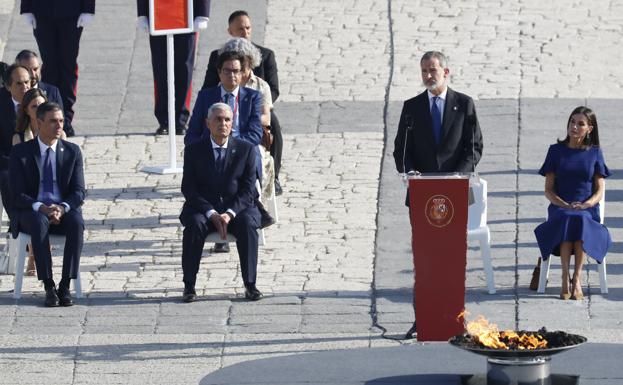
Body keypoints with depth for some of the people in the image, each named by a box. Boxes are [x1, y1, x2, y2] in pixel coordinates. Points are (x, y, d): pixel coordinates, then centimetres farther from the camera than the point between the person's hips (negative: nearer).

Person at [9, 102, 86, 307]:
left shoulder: (72, 151, 6)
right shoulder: (20, 152, 0)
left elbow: (79, 191, 2)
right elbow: (17, 194, -5)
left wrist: (62, 208, -20)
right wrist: (41, 208, -24)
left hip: (64, 211, 2)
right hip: (32, 212, -2)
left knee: (77, 222, -34)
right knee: (39, 222, -38)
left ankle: (65, 286, -32)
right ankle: (49, 287, -36)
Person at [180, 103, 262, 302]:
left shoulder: (246, 149, 4)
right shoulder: (194, 150, 3)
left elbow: (248, 190, -1)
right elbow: (188, 189, -2)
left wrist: (229, 213, -18)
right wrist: (211, 214, -17)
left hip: (236, 208, 0)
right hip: (202, 208, 0)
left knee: (247, 224, -32)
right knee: (194, 225, -33)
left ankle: (250, 284, -25)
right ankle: (189, 286, -27)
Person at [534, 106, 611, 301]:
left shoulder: (595, 152, 10)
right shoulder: (556, 151, 10)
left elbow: (599, 191, 7)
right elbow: (548, 190, 6)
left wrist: (585, 205, -14)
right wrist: (565, 205, -13)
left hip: (588, 210, 0)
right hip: (560, 208, 0)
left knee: (579, 220, -37)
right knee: (566, 219, -37)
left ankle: (576, 278, -40)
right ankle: (566, 277, -40)